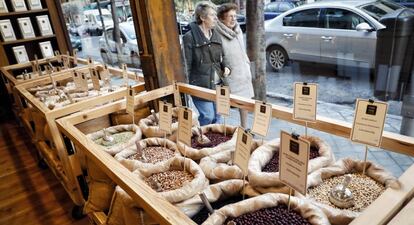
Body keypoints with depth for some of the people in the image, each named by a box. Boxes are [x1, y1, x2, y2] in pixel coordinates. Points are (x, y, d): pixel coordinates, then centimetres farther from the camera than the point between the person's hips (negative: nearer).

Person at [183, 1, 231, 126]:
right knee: (208, 116, -9)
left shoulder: (216, 36, 12)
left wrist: (225, 67, 2)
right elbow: (187, 64, -11)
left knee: (217, 116, 12)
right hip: (201, 85, -6)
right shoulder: (190, 37, -10)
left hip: (217, 84, 7)